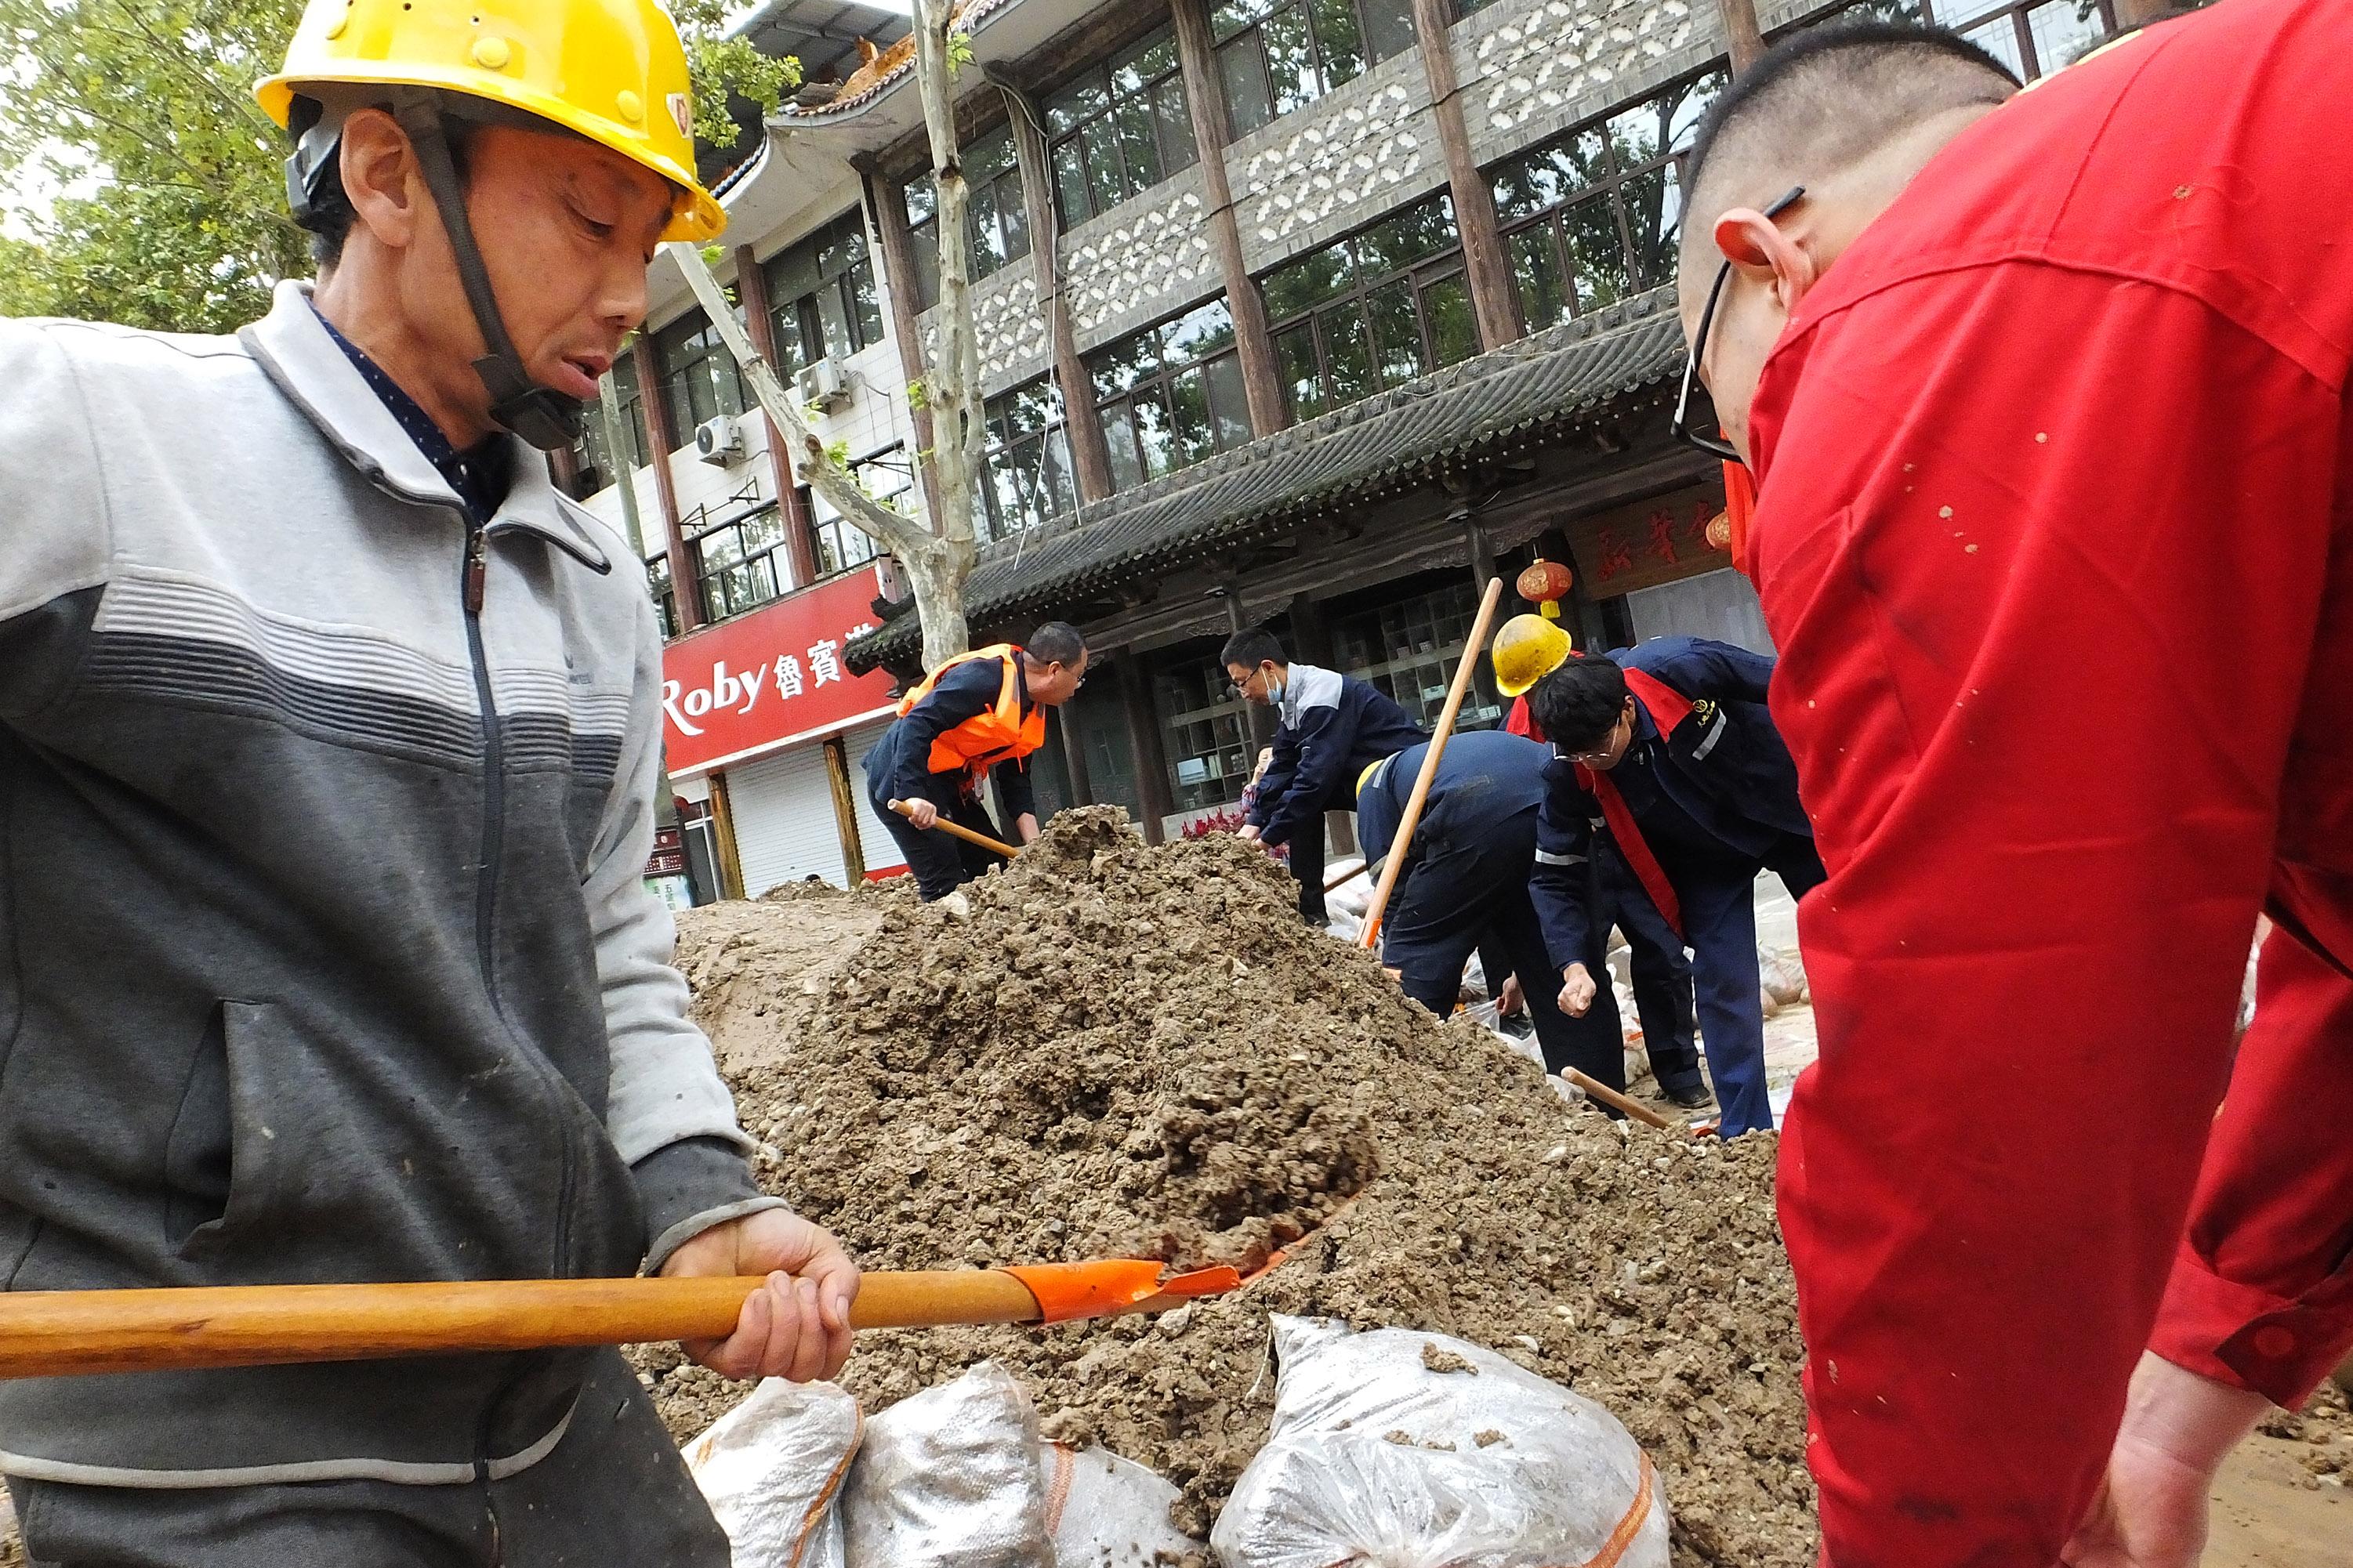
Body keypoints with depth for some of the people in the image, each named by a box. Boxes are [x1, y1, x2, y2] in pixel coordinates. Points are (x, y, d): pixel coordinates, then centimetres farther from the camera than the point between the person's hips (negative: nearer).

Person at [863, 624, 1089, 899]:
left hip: (949, 784, 10)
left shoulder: (1034, 711, 8)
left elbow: (1015, 779, 10)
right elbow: (917, 724, -30)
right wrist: (913, 794, -36)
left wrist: (1034, 844, -1)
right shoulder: (984, 676, -23)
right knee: (946, 887, -13)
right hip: (902, 780, -10)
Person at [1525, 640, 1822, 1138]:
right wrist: (1574, 966, -26)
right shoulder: (1571, 774, -26)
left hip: (1785, 803, -1)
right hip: (1707, 857, 1)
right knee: (1723, 985, -8)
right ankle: (1745, 1136, 6)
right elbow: (1555, 877, -15)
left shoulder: (1681, 668, -37)